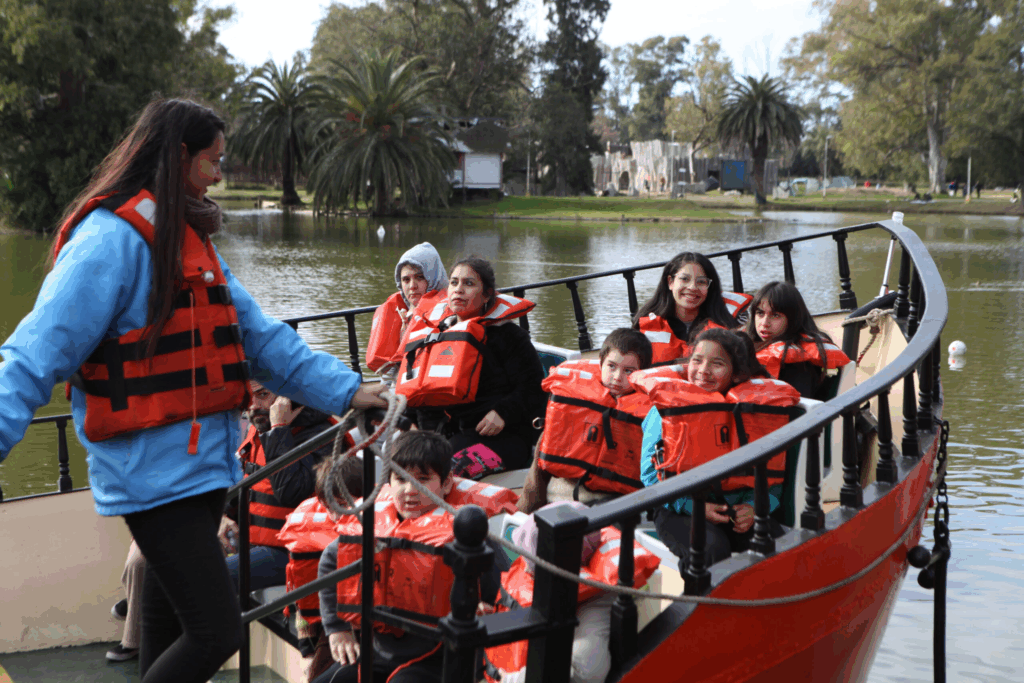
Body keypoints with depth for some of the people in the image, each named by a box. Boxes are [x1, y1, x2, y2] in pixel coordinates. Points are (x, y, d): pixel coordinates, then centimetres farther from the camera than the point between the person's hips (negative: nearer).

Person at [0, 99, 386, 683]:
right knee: (217, 631, -12)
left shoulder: (191, 239, 16)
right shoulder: (113, 238, -14)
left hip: (205, 461, 9)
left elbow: (256, 333, 16)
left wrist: (343, 388, 10)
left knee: (171, 624, 19)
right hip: (154, 473, -9)